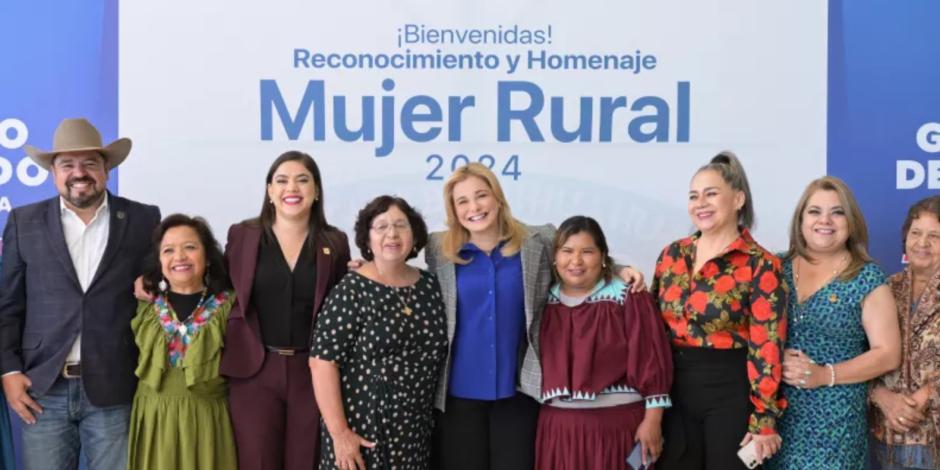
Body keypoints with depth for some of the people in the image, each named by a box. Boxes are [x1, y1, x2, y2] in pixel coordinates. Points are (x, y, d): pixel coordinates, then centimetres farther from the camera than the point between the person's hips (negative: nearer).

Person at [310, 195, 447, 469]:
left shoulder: (430, 285, 5)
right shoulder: (351, 291, -10)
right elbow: (323, 361, -14)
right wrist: (339, 433, -17)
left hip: (416, 431, 5)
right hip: (362, 429, -4)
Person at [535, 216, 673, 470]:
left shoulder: (629, 298, -5)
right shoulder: (544, 302, 8)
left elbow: (652, 361, -8)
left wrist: (652, 420, -11)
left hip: (618, 424, -3)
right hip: (557, 426, 4)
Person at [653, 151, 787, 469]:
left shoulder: (760, 265, -9)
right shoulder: (672, 255, 7)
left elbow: (766, 346, -13)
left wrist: (764, 419, -15)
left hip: (731, 392, -5)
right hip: (675, 390, 5)